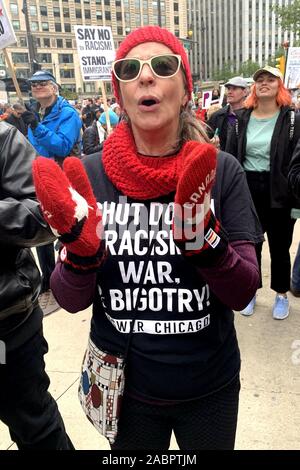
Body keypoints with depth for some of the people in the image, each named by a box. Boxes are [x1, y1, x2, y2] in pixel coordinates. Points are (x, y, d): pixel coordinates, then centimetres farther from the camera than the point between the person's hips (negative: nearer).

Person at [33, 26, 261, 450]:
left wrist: (203, 240, -30)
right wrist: (82, 252, -27)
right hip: (123, 386, 1)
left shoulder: (223, 171, -12)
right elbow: (71, 300, -7)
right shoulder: (90, 174, -10)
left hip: (209, 388, 0)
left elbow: (243, 293, -12)